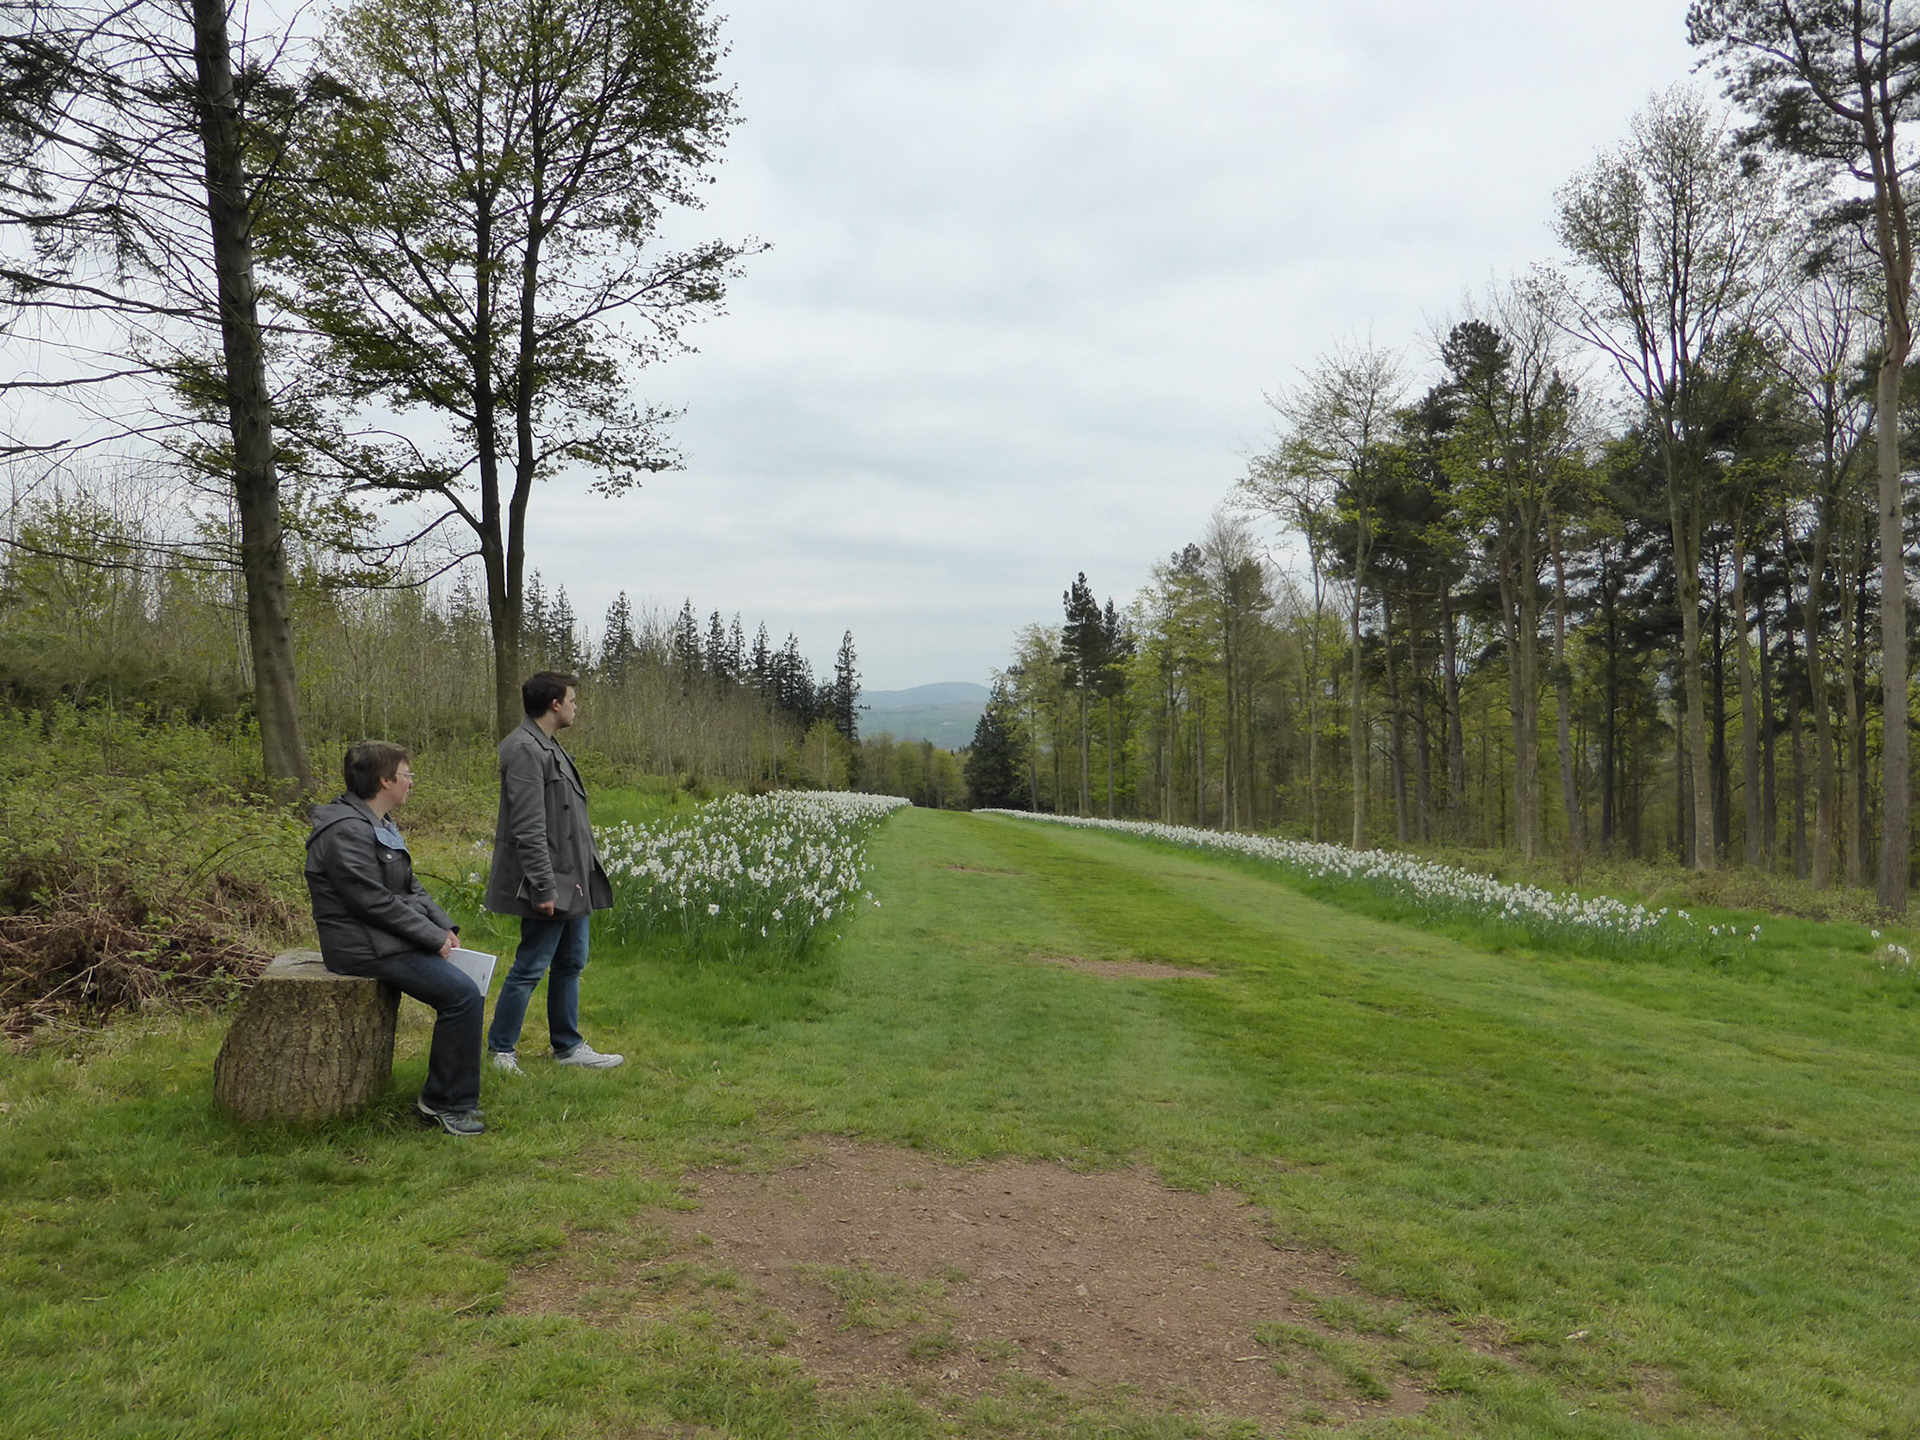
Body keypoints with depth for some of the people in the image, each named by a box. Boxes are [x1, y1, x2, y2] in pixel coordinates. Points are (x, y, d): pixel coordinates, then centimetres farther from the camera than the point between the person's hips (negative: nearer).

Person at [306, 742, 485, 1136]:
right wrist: (434, 937, -16)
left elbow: (410, 888, 19)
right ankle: (444, 1103, -7)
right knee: (463, 996, -19)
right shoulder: (346, 831, -18)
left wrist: (445, 927, 5)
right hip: (367, 950, -11)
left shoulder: (380, 824, 15)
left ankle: (455, 1097, 12)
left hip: (388, 941, 11)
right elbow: (374, 901, -22)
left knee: (469, 981, 5)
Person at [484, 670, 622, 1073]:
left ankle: (568, 1046, 26)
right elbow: (528, 829, -21)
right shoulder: (526, 750, -16)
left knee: (570, 964, 16)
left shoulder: (548, 748, 16)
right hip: (551, 885, -10)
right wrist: (544, 888, -23)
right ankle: (501, 1050, 12)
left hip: (571, 883, 11)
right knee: (530, 968, -2)